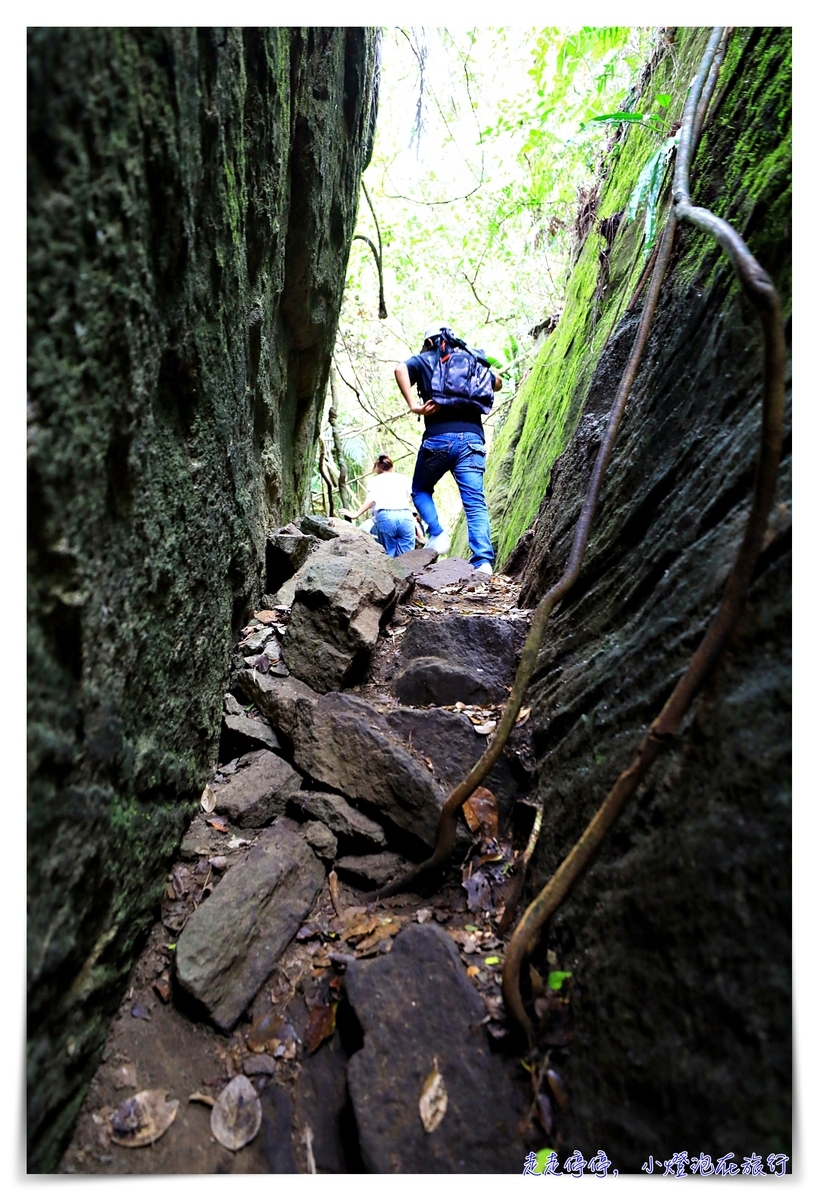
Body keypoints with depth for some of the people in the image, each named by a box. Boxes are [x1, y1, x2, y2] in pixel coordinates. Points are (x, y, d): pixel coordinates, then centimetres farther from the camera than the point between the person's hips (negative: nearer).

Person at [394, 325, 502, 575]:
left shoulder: (423, 360, 15)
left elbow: (400, 369, -7)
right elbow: (497, 383, 34)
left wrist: (414, 405, -11)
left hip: (439, 437, -2)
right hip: (473, 437, 2)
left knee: (420, 490, 19)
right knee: (475, 502, -4)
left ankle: (437, 535, -3)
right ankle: (483, 561, -17)